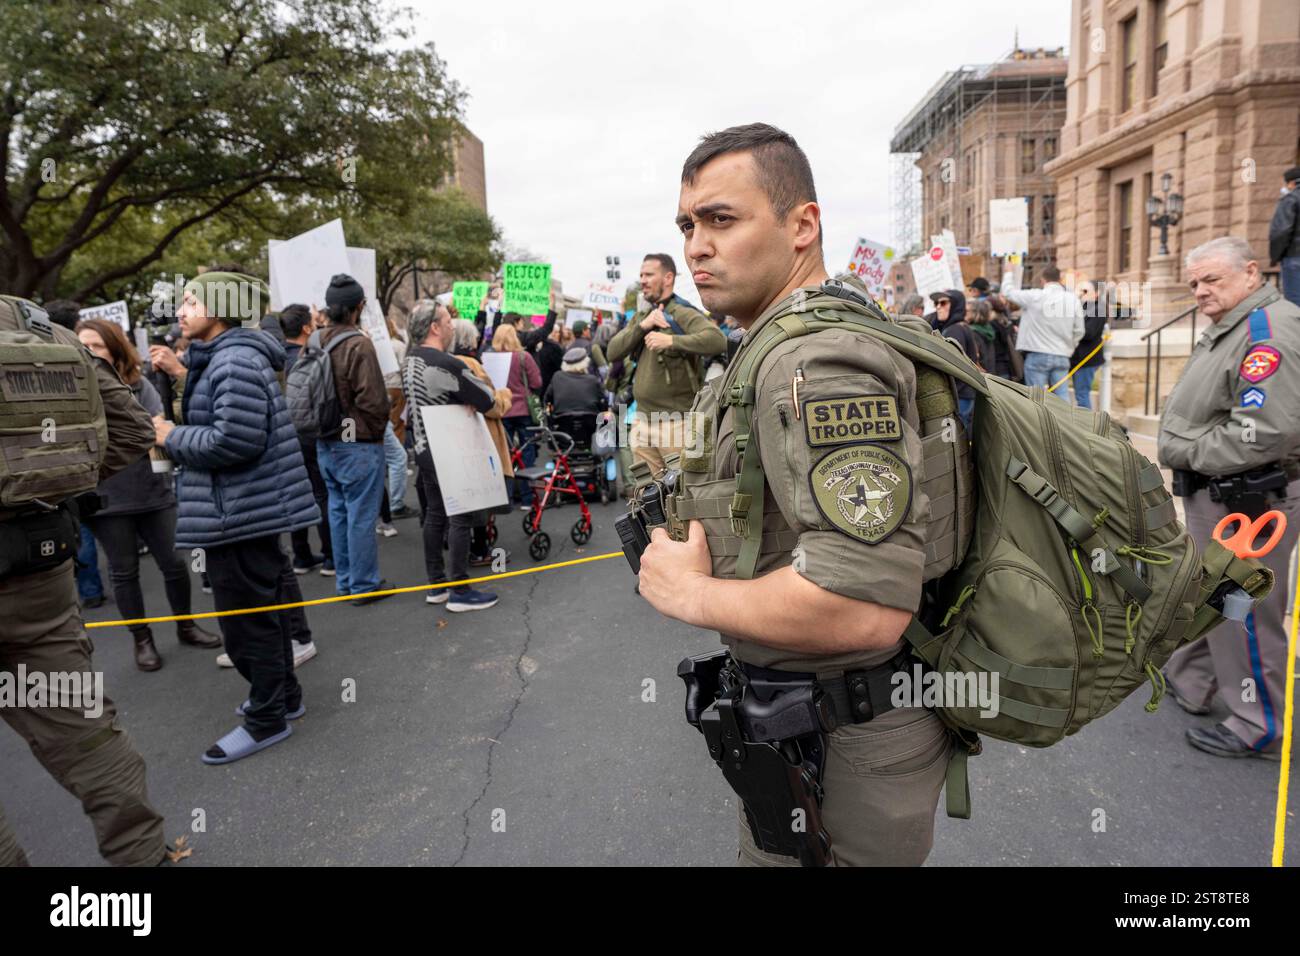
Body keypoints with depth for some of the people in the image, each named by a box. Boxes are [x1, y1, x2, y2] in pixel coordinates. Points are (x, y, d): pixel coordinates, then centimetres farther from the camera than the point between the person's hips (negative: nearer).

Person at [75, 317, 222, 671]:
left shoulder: (139, 385, 0)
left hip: (152, 490, 1)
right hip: (106, 498, -1)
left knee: (174, 562, 9)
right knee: (124, 572, 11)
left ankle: (186, 626, 30)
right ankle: (142, 640, 26)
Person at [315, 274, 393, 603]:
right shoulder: (358, 345, -18)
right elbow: (373, 400, -21)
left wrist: (324, 425, 16)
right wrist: (377, 429, -3)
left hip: (325, 443, 8)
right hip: (358, 443, -8)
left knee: (338, 510, 16)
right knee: (362, 515, 1)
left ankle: (344, 579, 27)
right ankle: (364, 584, 9)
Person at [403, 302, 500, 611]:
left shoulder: (409, 362, 8)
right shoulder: (447, 364, -20)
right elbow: (490, 404, -17)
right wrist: (498, 400, 5)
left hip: (424, 449, 9)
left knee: (435, 515, 14)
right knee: (460, 518, -2)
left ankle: (436, 585, 22)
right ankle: (459, 591, 3)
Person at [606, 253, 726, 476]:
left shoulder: (684, 314, -8)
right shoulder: (640, 318, 17)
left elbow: (717, 340, -25)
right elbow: (612, 353, 6)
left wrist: (671, 340, -30)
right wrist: (642, 326, -7)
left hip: (677, 424, -7)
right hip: (642, 424, 7)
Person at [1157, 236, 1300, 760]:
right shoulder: (1230, 329, 14)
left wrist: (1188, 453, -18)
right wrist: (1183, 452, 8)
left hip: (1247, 500, -11)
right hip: (1213, 493, 11)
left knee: (1244, 613, 0)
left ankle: (1256, 728, 14)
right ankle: (1189, 681, 40)